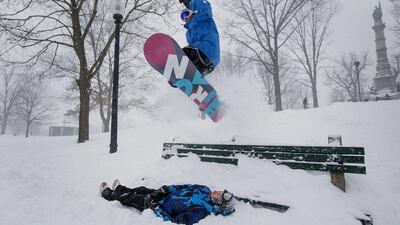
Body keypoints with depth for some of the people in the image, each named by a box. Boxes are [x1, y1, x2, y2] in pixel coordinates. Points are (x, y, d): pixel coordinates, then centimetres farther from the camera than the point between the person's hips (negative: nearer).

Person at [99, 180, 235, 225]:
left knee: (130, 198, 7)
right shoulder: (204, 190, -10)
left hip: (156, 207, -6)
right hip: (165, 195, 6)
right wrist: (165, 189, -7)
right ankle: (119, 188, 52)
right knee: (142, 189, 21)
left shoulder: (201, 209, -32)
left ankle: (107, 193, 37)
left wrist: (156, 208, -27)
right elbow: (183, 187, 0)